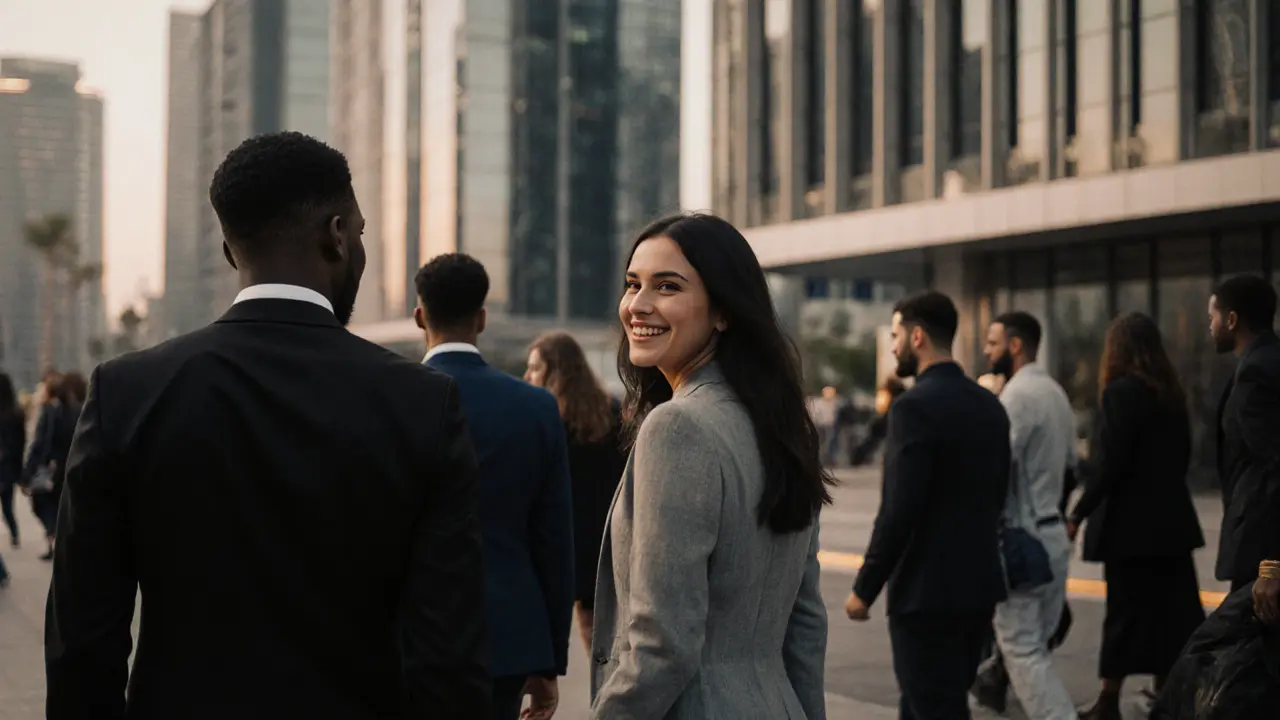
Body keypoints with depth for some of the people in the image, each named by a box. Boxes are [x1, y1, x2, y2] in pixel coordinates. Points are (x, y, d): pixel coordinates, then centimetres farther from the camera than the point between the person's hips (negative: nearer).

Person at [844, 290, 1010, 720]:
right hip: (979, 585, 9)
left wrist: (864, 589, -11)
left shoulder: (915, 406, -16)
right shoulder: (990, 405, 10)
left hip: (927, 592, -8)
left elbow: (899, 510, -19)